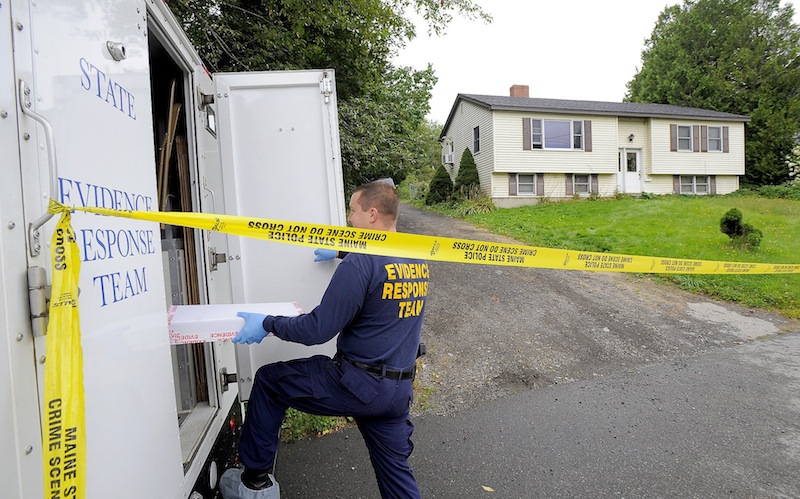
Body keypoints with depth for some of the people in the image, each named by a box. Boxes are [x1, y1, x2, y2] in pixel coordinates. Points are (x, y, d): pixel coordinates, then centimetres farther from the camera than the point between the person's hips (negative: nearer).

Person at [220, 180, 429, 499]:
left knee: (268, 381, 13)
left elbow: (318, 330, -18)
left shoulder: (360, 264, -19)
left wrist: (267, 324, -3)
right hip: (400, 389, 7)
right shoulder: (418, 260, 5)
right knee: (395, 470, 22)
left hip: (356, 385, -7)